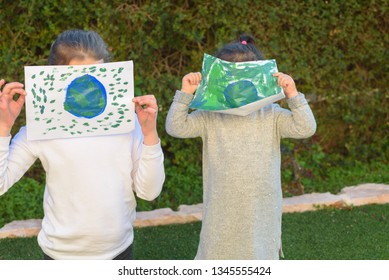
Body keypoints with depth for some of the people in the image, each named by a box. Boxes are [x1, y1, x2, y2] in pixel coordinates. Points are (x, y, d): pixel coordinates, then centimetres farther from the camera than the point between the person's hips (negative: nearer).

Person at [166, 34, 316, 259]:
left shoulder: (271, 116, -4)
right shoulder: (210, 117, -5)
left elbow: (306, 128, -11)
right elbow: (176, 127, -11)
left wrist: (293, 95, -21)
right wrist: (185, 94, -19)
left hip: (261, 213, 0)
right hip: (221, 214, 0)